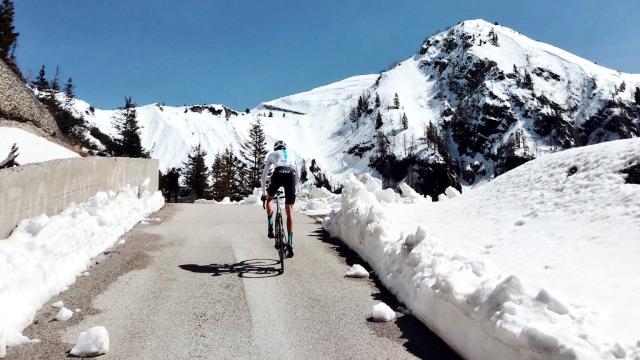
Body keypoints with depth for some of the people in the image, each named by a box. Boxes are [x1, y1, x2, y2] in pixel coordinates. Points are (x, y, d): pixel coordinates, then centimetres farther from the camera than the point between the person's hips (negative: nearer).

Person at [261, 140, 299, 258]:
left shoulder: (272, 154, 31)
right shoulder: (291, 155, 36)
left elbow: (264, 176, 32)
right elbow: (298, 177, 38)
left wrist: (263, 193, 40)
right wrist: (293, 190, 50)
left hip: (278, 174, -1)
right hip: (291, 174, 2)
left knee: (269, 199, 28)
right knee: (289, 211, 3)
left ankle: (270, 228, 14)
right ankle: (290, 244, -5)